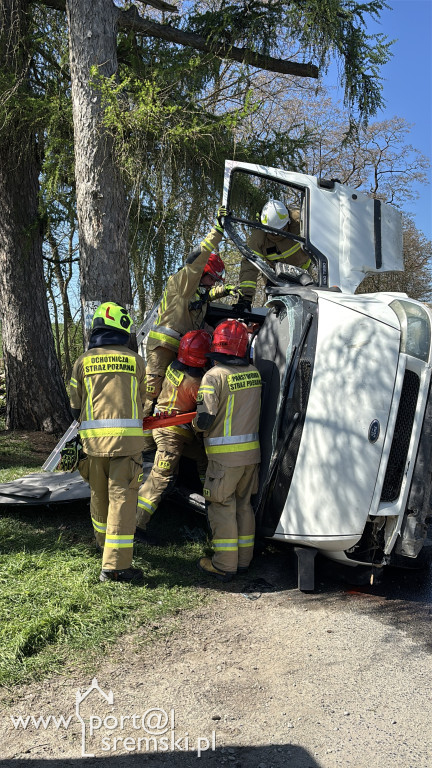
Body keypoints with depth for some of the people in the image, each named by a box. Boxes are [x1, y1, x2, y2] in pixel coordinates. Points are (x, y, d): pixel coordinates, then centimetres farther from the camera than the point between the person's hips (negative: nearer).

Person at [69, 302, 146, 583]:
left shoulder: (83, 362, 6)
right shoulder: (135, 360, 3)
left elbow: (76, 407, 11)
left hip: (93, 438, 3)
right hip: (127, 437, -3)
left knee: (99, 494, 20)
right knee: (122, 498, -1)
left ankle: (104, 544, 41)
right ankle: (115, 565, -1)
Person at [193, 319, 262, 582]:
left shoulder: (214, 375, -14)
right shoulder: (254, 373, 3)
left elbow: (205, 420, -16)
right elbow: (250, 409, 10)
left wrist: (196, 424, 4)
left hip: (225, 455, -6)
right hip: (251, 452, 6)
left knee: (223, 508, 4)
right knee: (243, 505, 16)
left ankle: (224, 565, 11)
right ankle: (244, 560, 26)